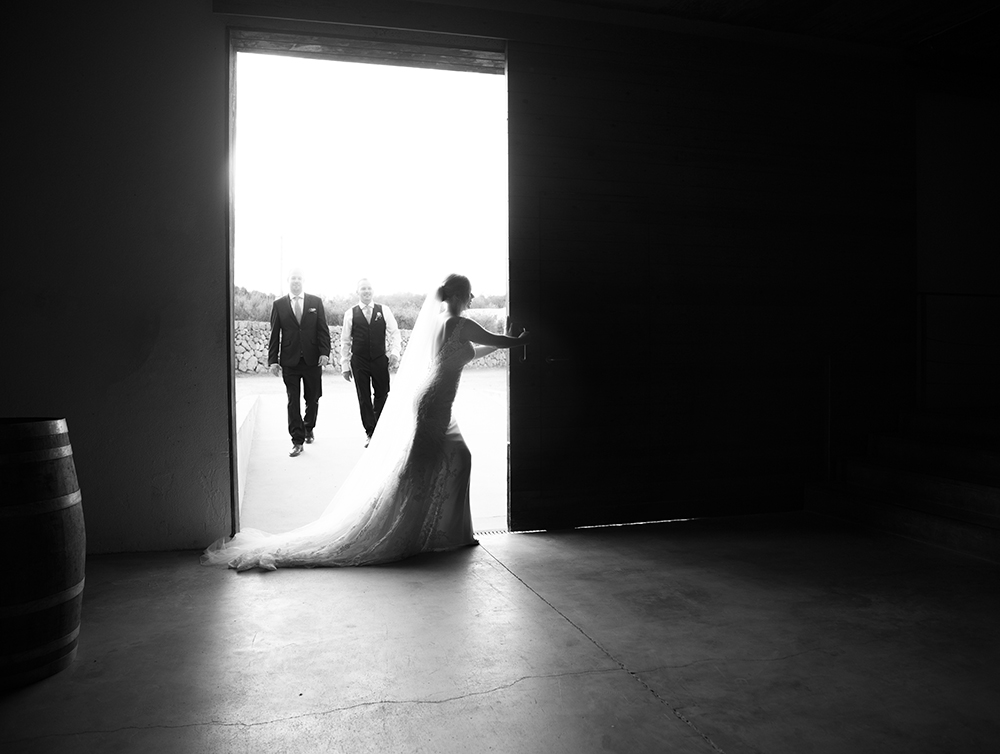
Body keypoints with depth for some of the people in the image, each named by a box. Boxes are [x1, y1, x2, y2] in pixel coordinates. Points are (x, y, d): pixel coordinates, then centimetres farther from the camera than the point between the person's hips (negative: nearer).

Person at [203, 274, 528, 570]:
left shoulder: (437, 321, 15)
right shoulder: (460, 326, -10)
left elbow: (471, 352, 27)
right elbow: (504, 341, -3)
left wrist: (502, 342, 30)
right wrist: (521, 339, 17)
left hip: (423, 402, 9)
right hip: (432, 405, -9)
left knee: (458, 459, 15)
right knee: (415, 475, -4)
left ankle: (452, 533, 20)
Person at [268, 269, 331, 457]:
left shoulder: (316, 302, 5)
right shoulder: (279, 304, 4)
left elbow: (323, 330, 2)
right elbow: (274, 334, 3)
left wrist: (324, 352, -9)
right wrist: (273, 360, -3)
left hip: (312, 359, 1)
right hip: (289, 361, -1)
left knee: (313, 399, 10)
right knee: (293, 402, 0)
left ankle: (308, 428, 35)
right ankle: (297, 440, 5)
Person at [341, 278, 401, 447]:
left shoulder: (384, 310, 1)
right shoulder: (350, 313, 1)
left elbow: (394, 333, 3)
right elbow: (345, 341, 3)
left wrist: (394, 352, -12)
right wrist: (345, 365, 1)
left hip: (380, 359, 1)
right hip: (359, 361, 0)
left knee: (382, 395, 8)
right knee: (364, 398, 3)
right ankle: (370, 433, 12)